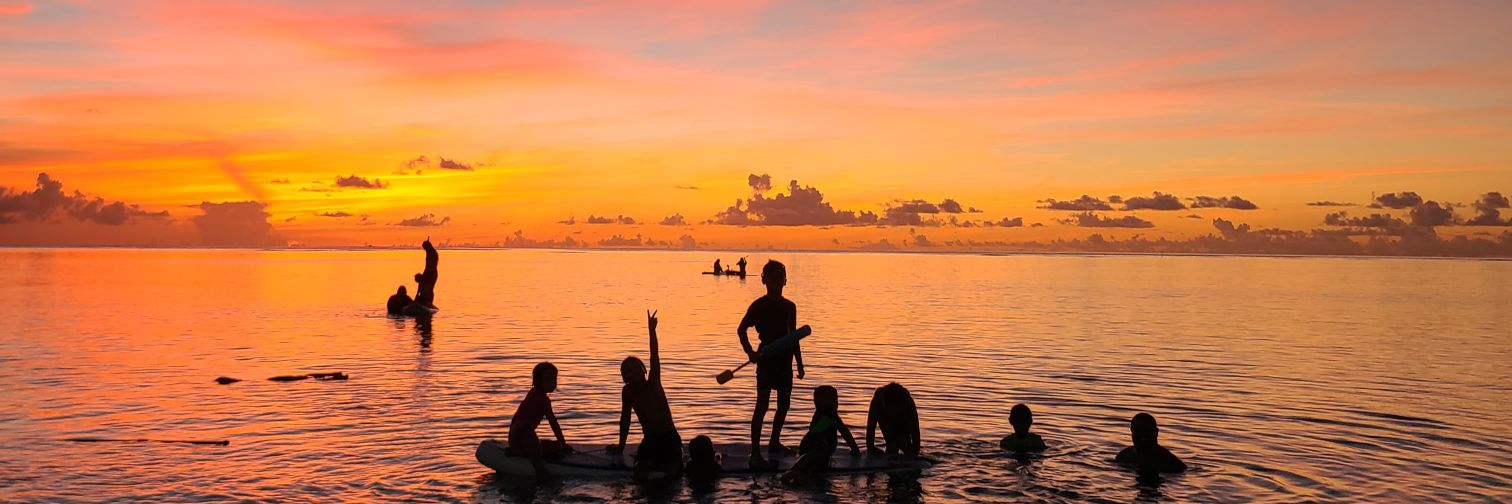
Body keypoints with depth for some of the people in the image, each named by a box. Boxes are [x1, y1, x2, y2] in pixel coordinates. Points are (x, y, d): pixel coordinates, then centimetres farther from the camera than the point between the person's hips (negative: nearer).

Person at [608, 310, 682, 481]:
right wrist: (621, 446, 15)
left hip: (670, 438, -2)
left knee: (673, 474, -17)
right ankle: (655, 464, 7)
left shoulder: (653, 384, -5)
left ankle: (668, 463, 12)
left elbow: (655, 358, -15)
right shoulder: (627, 392, 3)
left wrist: (652, 331, -23)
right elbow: (625, 419, 12)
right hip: (649, 440, 2)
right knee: (639, 476, -20)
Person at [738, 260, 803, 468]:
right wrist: (751, 353, -15)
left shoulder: (790, 307, 10)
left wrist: (800, 364, 15)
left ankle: (775, 443, 31)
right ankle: (755, 453, -7)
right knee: (762, 406, -8)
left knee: (784, 404, 14)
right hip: (766, 359, -6)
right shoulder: (759, 306, -7)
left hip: (784, 361, 6)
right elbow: (741, 329, -5)